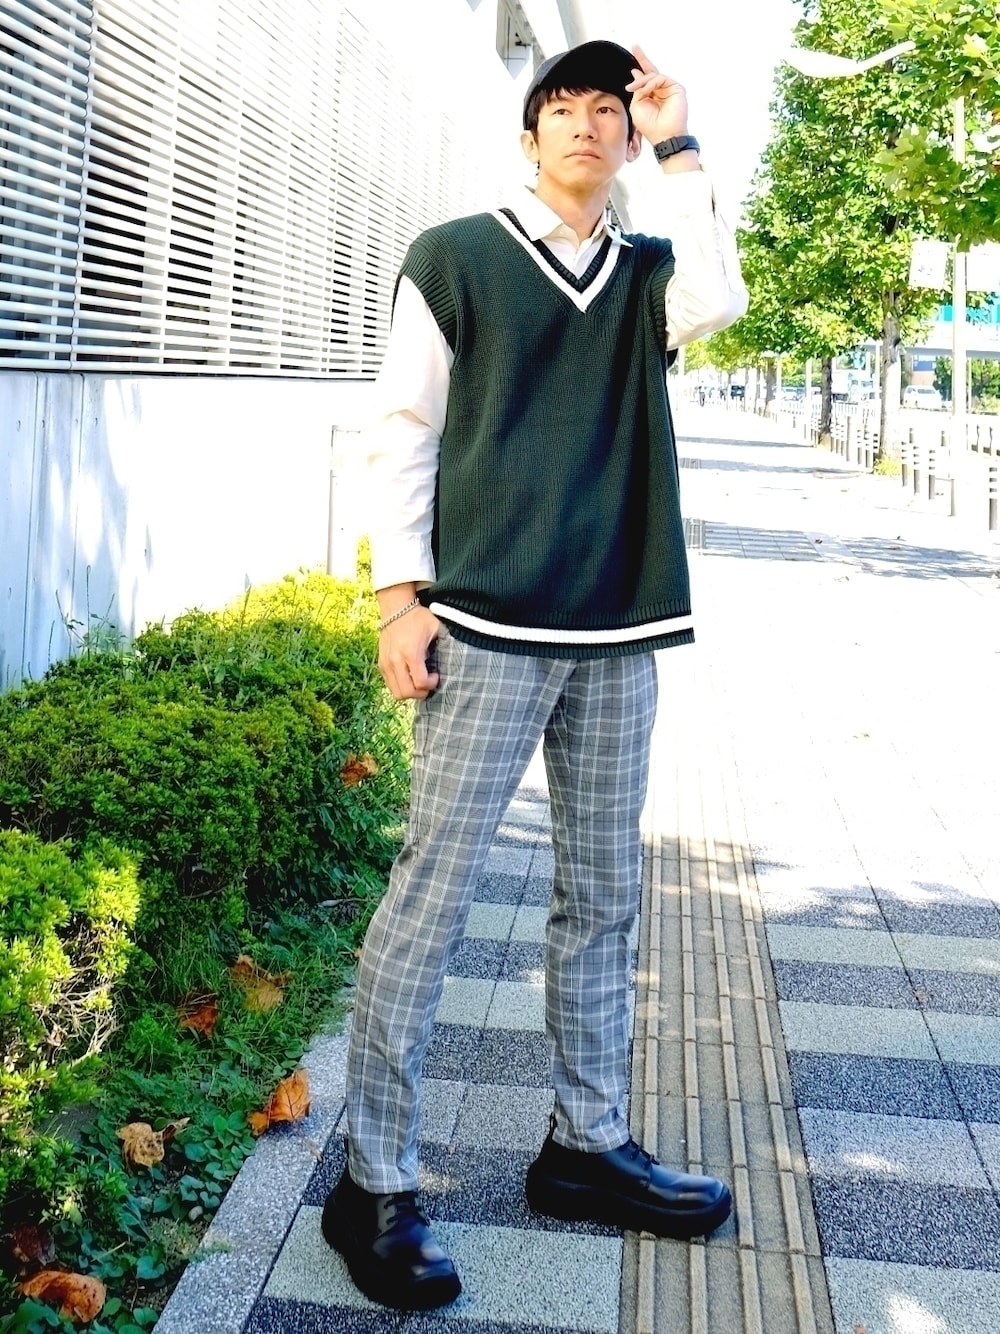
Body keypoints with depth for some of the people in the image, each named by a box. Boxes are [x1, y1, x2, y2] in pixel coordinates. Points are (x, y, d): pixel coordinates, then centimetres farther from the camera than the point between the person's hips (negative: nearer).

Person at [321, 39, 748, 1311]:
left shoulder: (649, 272, 14)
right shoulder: (454, 258, 5)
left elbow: (718, 300, -9)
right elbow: (401, 429, 1)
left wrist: (678, 149, -2)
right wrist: (399, 597, -7)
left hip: (617, 635, 5)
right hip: (487, 629, -4)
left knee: (601, 895, 11)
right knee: (431, 894, -5)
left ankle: (586, 1144, 25)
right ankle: (374, 1185, 6)